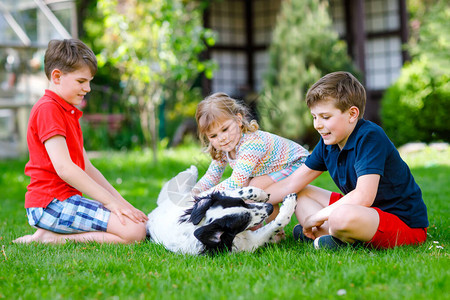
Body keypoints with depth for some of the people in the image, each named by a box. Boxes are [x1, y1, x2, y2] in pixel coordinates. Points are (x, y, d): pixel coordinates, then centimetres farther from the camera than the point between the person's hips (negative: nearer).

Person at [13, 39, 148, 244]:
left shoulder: (69, 112, 23)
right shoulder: (48, 109, -11)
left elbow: (86, 167, 20)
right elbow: (64, 167, -21)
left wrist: (120, 201, 9)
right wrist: (110, 201, -18)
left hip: (66, 200, 10)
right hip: (51, 203, -10)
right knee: (134, 231, -19)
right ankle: (50, 238, -12)